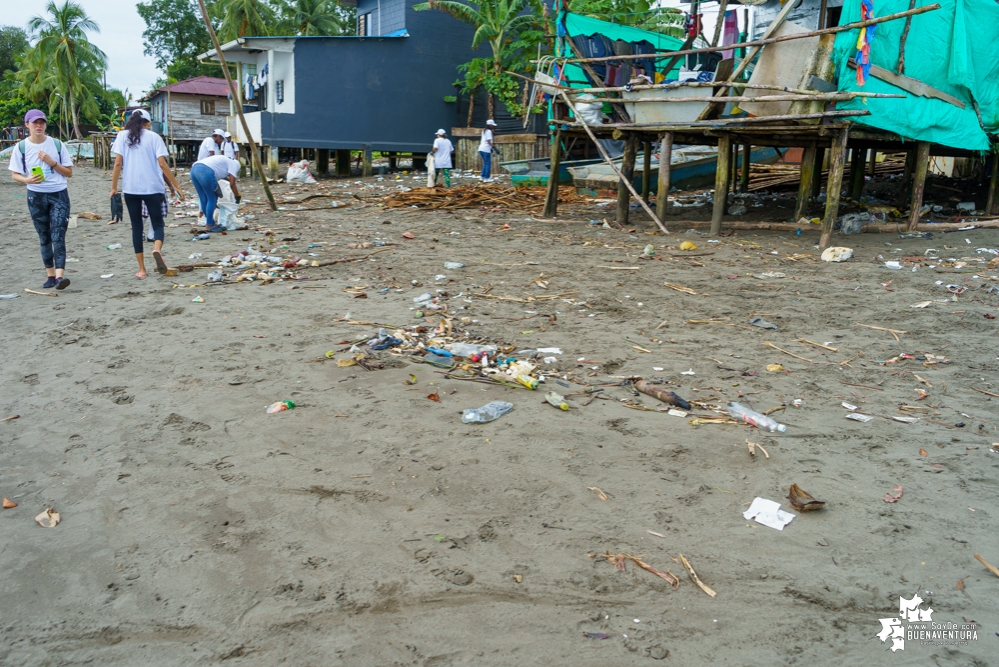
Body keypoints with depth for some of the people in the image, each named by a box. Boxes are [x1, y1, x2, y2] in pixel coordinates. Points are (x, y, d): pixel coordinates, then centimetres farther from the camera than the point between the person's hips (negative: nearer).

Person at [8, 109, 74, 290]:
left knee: (58, 235, -11)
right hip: (36, 196, 1)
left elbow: (69, 172, 2)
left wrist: (52, 162, -13)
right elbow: (15, 174, 3)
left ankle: (59, 275, -20)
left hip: (59, 194, -1)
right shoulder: (21, 147, 0)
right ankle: (50, 275, 14)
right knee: (44, 237, 7)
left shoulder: (57, 144, 0)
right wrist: (27, 180, -18)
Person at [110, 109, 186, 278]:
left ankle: (142, 269, 8)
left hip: (130, 188, 2)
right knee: (157, 223, 7)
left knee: (137, 226, 9)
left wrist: (114, 187, 5)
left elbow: (118, 163, -1)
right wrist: (177, 186, -4)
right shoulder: (154, 137, 2)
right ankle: (157, 249, -28)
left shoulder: (122, 136, 6)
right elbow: (162, 164, -7)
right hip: (152, 187, -2)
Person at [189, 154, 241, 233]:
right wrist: (238, 197, 18)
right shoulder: (233, 164, 15)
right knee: (212, 199, 2)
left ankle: (211, 223, 23)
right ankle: (210, 225, 6)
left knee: (203, 199, 15)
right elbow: (232, 184, 6)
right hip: (205, 171, -9)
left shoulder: (223, 161, 37)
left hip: (194, 168, 9)